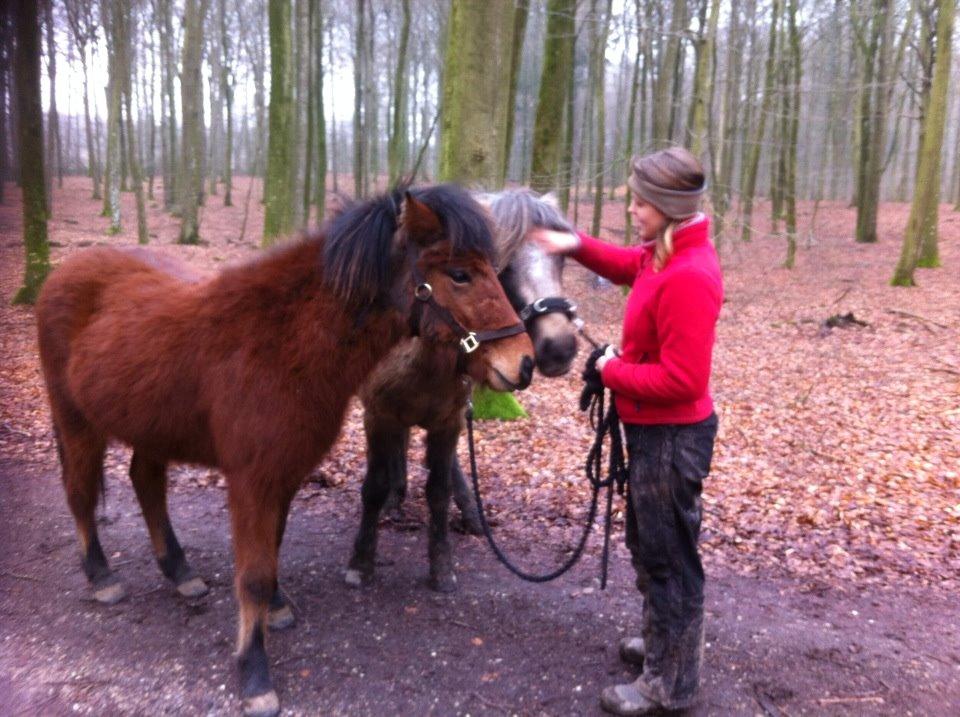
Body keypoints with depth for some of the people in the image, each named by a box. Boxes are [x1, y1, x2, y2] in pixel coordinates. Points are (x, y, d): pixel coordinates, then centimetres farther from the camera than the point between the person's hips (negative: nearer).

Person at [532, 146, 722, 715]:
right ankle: (667, 641, 47)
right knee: (648, 543, 25)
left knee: (669, 554, 6)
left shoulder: (688, 277, -28)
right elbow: (627, 266, 24)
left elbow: (681, 380, -30)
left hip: (671, 437, -10)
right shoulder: (665, 254, 3)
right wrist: (577, 245, 7)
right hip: (655, 430, 10)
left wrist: (613, 372, -15)